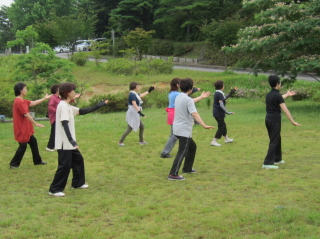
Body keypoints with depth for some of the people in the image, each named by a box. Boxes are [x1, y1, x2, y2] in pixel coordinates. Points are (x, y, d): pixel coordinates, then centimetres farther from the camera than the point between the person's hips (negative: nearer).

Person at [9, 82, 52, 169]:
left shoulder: (22, 100, 10)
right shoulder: (19, 102, -22)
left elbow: (32, 103, 15)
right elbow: (26, 114, -23)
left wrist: (45, 98, 18)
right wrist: (36, 124, -17)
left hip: (26, 128, 11)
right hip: (22, 129, -11)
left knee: (33, 142, 16)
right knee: (23, 146, -2)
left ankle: (37, 161, 26)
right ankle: (13, 164, 6)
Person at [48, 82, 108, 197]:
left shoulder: (68, 106, 12)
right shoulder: (63, 106, -18)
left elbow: (81, 111, 22)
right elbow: (64, 123, -28)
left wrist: (97, 106, 20)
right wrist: (71, 140, -35)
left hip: (69, 142, 10)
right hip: (64, 143, -10)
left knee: (78, 159, 19)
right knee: (65, 165, -6)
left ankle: (77, 183, 32)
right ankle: (54, 189, 1)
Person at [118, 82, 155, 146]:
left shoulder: (135, 94, 11)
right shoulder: (132, 94, -18)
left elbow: (142, 95, 29)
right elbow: (134, 105, -26)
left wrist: (149, 91, 28)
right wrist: (140, 112, -32)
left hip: (135, 114, 10)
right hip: (132, 114, -10)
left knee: (142, 127, 15)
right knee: (129, 129, -6)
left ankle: (141, 141, 25)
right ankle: (120, 142, 1)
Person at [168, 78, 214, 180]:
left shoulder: (178, 97, 11)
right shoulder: (188, 100, -18)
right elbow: (194, 114, -30)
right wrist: (204, 125, -37)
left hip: (178, 128, 10)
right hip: (184, 130, -10)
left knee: (192, 146, 24)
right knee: (182, 152, -10)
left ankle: (187, 168, 31)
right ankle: (173, 174, -16)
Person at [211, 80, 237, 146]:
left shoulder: (217, 93, 11)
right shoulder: (220, 94, -18)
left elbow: (224, 98, 26)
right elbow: (221, 105, -25)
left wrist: (232, 92, 27)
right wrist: (228, 112, -24)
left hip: (216, 112, 10)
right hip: (219, 113, -10)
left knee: (223, 125, 22)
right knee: (221, 127, -2)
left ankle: (226, 139, 36)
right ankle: (214, 141, -3)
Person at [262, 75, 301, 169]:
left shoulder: (269, 95, 11)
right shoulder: (277, 95, -15)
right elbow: (285, 110, -18)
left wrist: (287, 95, 50)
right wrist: (292, 121, -15)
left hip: (268, 119, 9)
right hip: (275, 120, -9)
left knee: (277, 139, 22)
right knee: (274, 141, -6)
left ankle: (277, 159, 33)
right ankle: (267, 163, -10)